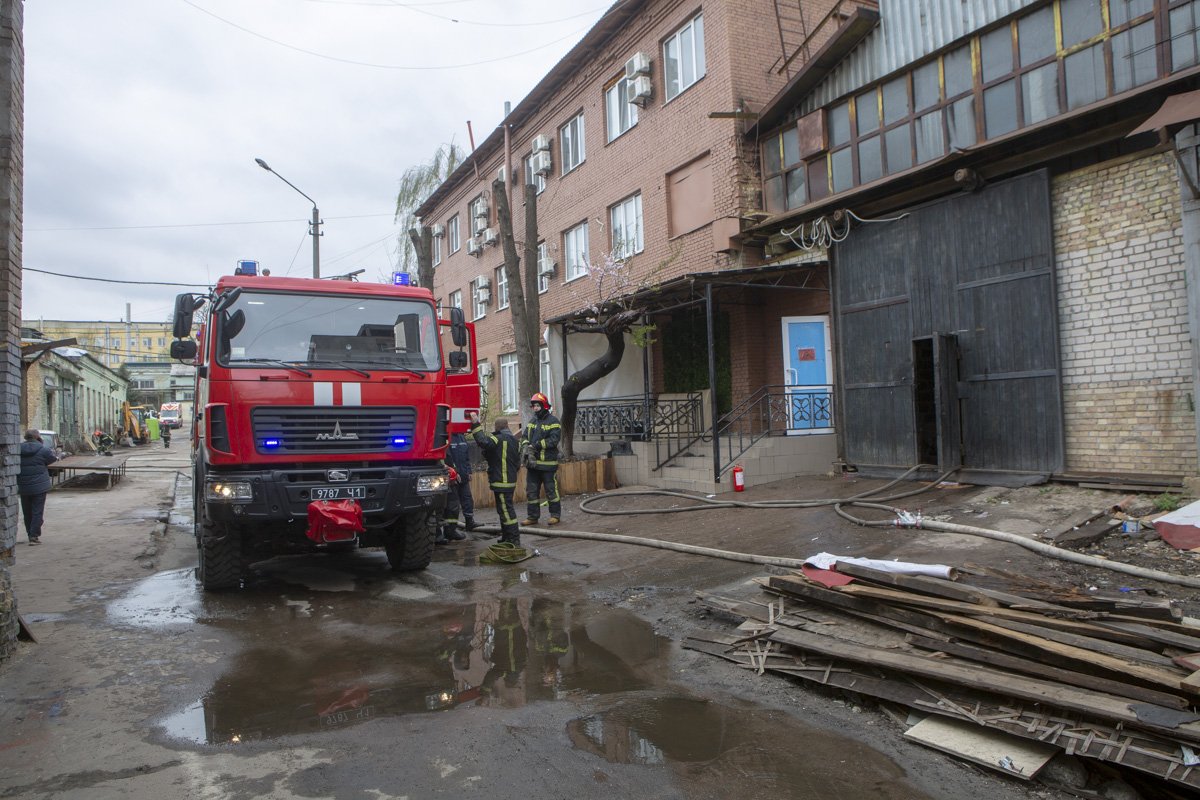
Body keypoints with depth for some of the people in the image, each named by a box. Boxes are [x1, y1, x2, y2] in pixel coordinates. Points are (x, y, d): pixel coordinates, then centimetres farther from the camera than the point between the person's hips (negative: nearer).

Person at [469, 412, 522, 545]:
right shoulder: (514, 440, 15)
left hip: (501, 482, -9)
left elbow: (484, 442, -31)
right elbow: (518, 463, 20)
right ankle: (506, 535, 27)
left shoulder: (499, 439, -14)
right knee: (504, 508, 19)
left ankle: (514, 538, -4)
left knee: (505, 509, -6)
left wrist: (476, 425, -27)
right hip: (511, 480, 9)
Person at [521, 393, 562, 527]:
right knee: (531, 490, 10)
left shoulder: (553, 421, -7)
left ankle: (555, 515, 13)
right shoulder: (532, 421, 16)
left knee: (551, 490, 1)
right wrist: (527, 446, -7)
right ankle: (532, 516, 19)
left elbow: (554, 439, -17)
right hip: (532, 462, 7)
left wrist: (538, 445, -19)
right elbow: (524, 436, 13)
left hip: (548, 463, -7)